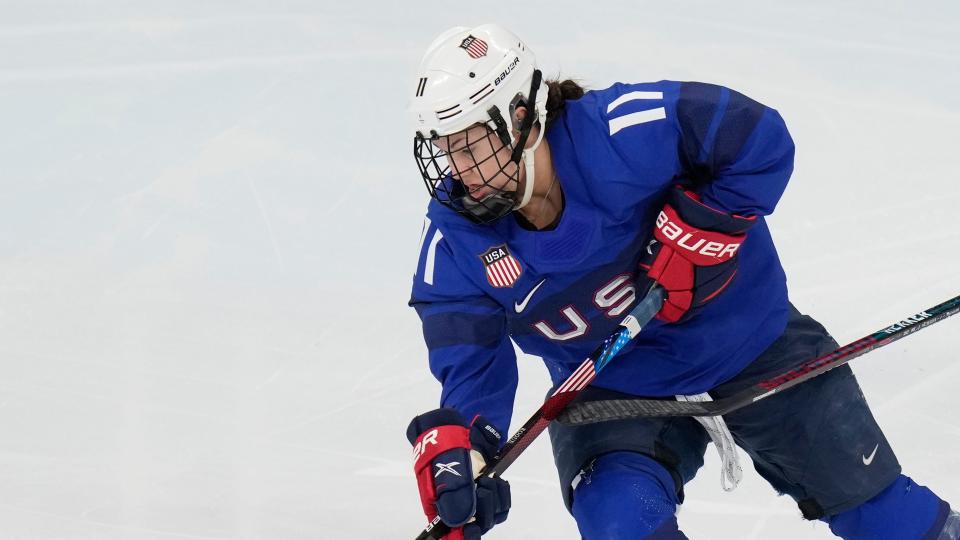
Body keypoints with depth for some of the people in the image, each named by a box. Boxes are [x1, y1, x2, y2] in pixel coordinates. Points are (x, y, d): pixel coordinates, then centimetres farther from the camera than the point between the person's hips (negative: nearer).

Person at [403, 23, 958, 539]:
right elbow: (470, 365, -19)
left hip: (745, 338, -2)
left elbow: (761, 139, -25)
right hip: (610, 386, 2)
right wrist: (452, 448, -38)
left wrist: (699, 230, -30)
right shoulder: (455, 241, -19)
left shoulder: (619, 135, -32)